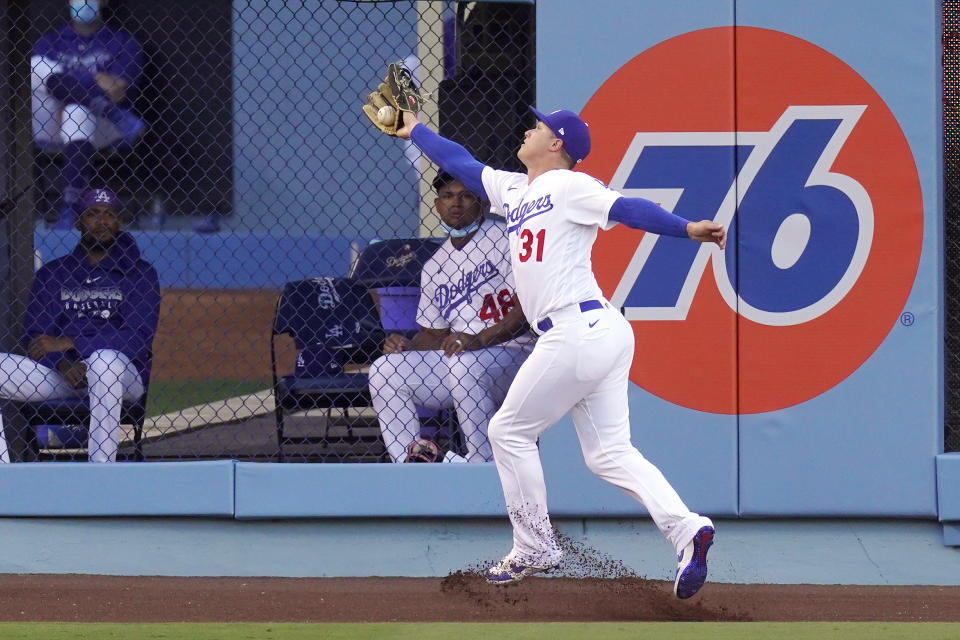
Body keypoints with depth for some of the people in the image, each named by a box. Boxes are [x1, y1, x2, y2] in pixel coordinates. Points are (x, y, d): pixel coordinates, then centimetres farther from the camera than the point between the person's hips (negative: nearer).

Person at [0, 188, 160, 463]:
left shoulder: (140, 274, 5)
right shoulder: (51, 273, 15)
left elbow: (139, 337, -9)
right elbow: (35, 335, 6)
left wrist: (69, 344, -16)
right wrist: (63, 363, -18)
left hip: (124, 374, -4)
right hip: (57, 372, 4)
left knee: (105, 358, -40)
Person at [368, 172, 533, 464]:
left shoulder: (505, 239, -5)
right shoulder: (434, 267, 17)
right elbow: (434, 334, 19)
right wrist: (407, 346, -4)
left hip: (513, 355, -7)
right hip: (454, 359, 7)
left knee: (464, 364, -37)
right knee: (384, 371, -9)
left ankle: (483, 465, -29)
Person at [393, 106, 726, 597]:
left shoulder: (568, 186, -4)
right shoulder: (512, 190, 22)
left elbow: (626, 208, -16)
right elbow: (462, 164, 36)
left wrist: (686, 229, -28)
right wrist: (415, 131, 45)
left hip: (576, 333, -9)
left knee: (510, 430, 5)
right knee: (609, 452, 3)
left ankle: (535, 549, 11)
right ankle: (685, 528, -13)